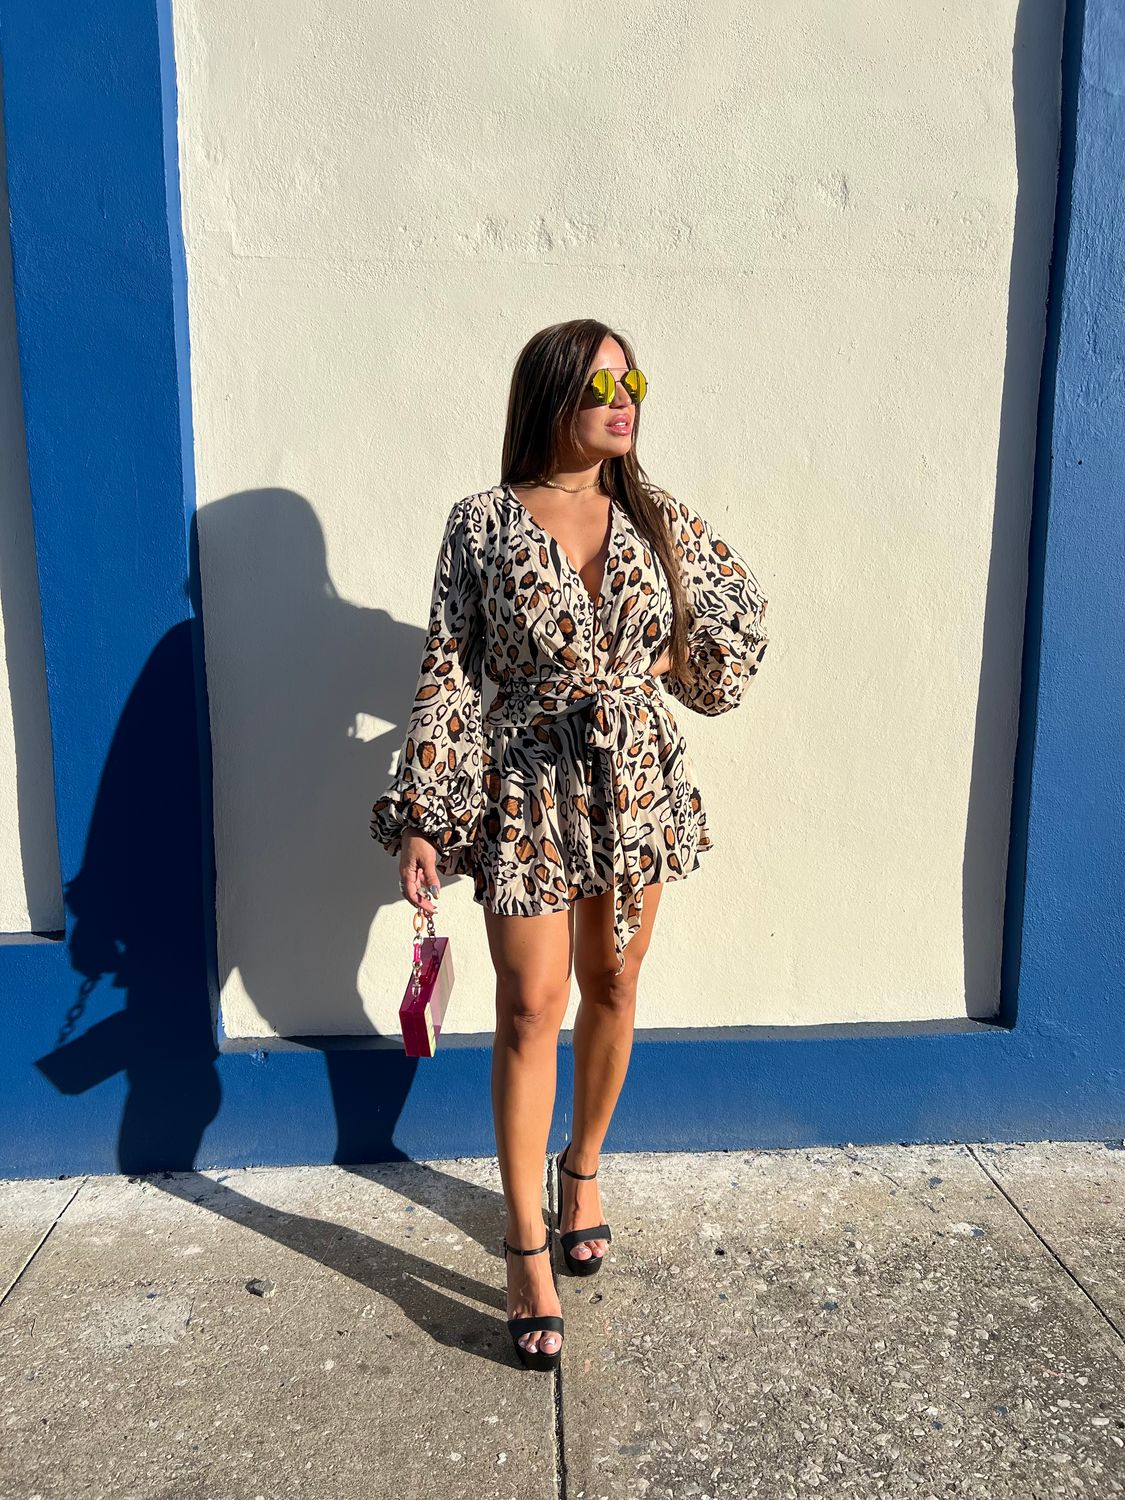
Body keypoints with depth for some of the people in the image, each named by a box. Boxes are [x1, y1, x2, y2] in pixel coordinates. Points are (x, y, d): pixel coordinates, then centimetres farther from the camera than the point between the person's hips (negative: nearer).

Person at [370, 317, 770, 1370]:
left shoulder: (659, 521, 3)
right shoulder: (482, 524, -6)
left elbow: (743, 613, 17)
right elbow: (447, 676, -8)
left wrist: (671, 659, 0)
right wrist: (423, 817, -11)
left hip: (640, 785, 4)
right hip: (526, 791, -3)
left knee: (612, 987, 14)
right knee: (532, 1007, -1)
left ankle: (583, 1169, 39)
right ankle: (527, 1251, 14)